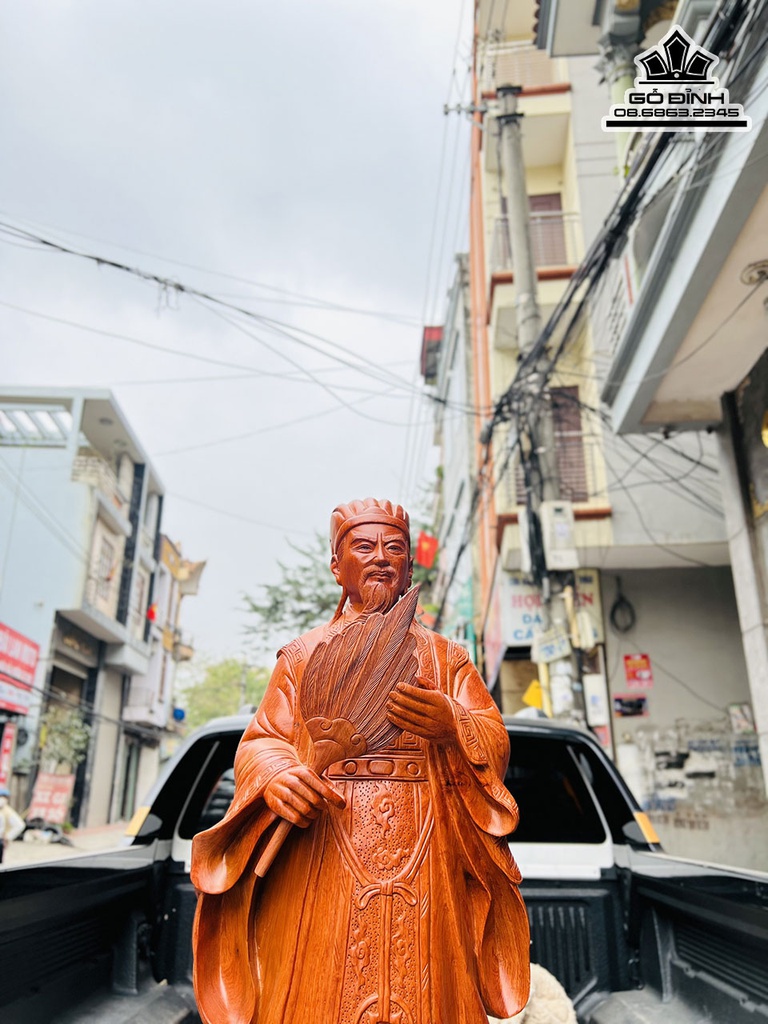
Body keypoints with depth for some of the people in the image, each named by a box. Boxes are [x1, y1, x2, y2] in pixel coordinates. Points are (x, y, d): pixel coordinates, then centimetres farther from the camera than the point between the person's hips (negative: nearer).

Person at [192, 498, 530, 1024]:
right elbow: (260, 741, 8)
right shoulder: (304, 654, 15)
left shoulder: (446, 656, 16)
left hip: (424, 869, 1)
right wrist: (273, 776, -16)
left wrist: (451, 726, -17)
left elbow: (496, 744, 6)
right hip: (322, 868, 0)